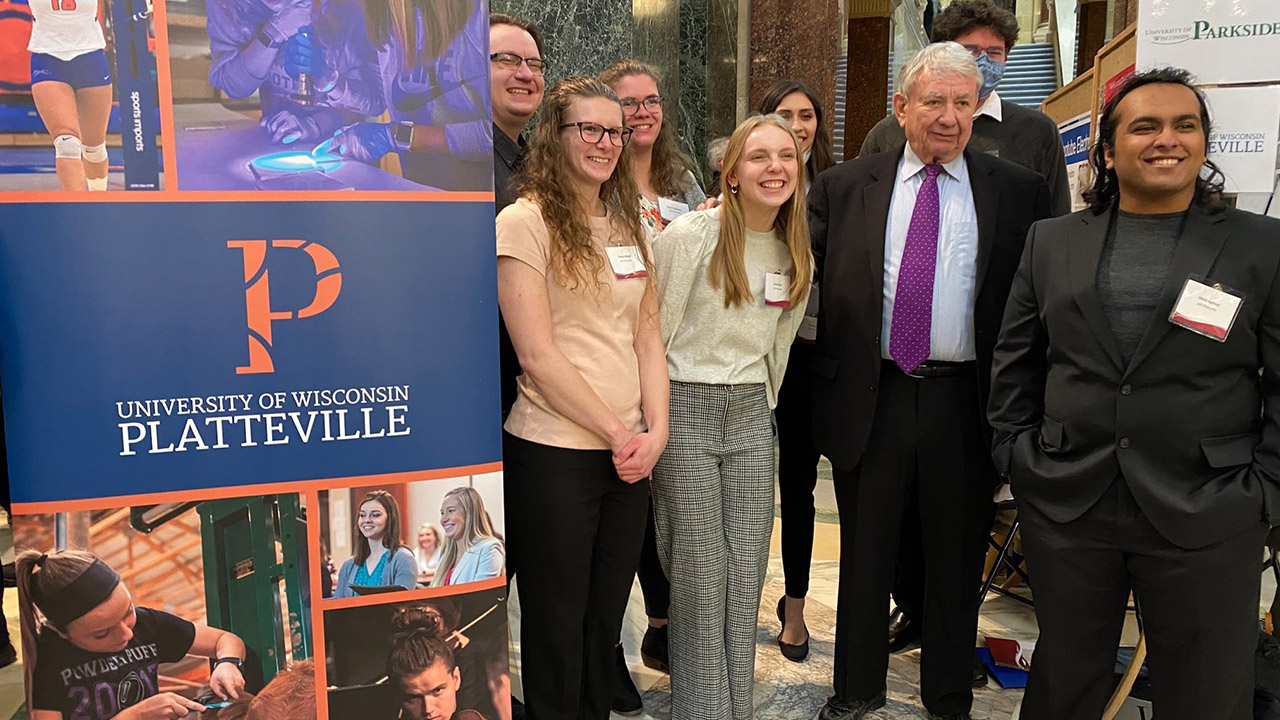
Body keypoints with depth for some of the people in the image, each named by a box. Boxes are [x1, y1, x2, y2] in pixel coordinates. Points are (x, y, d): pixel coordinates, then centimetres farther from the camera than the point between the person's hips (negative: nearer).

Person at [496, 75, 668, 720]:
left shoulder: (628, 223, 13)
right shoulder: (525, 221, -8)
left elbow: (647, 338, 10)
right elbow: (538, 357, -13)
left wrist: (654, 432, -3)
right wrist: (618, 434, -10)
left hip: (630, 453, 6)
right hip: (554, 454, -6)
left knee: (606, 619, 17)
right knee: (557, 628, 8)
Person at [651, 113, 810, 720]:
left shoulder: (797, 255, 8)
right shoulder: (692, 234, -11)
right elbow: (650, 330, -8)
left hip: (752, 413, 5)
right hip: (684, 408, -5)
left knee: (747, 573, 8)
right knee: (701, 573, 1)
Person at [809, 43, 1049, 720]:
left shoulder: (1020, 192, 1)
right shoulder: (843, 187, 3)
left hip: (965, 401, 0)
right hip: (869, 396, 1)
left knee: (956, 557, 14)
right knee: (864, 552, 14)